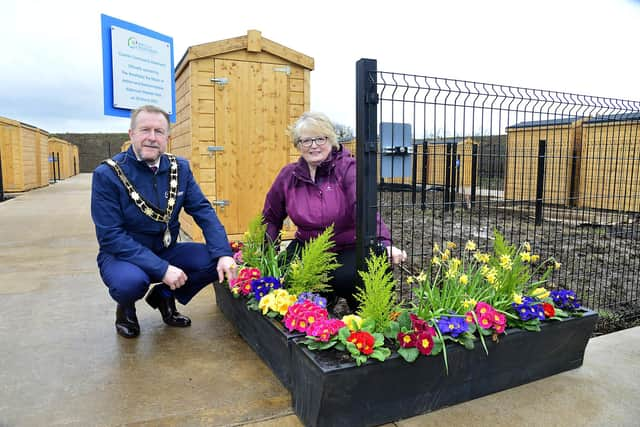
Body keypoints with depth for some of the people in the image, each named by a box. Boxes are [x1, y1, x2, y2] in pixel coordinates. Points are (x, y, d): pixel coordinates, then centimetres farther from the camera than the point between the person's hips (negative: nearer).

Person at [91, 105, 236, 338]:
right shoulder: (107, 174, -16)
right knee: (130, 281, -36)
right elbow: (110, 237, -21)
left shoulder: (180, 168, -2)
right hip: (122, 255, -4)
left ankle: (164, 295, 11)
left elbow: (203, 211, -6)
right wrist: (162, 268, -28)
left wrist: (224, 254, -22)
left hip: (167, 251, 4)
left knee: (214, 260, -17)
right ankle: (126, 308, 4)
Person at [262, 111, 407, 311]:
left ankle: (362, 309, 9)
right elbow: (271, 218, 13)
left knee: (346, 278, -31)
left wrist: (383, 242, -47)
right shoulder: (288, 175, 0)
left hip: (349, 248, -3)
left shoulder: (348, 168, -14)